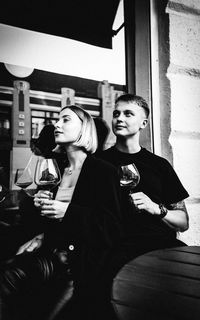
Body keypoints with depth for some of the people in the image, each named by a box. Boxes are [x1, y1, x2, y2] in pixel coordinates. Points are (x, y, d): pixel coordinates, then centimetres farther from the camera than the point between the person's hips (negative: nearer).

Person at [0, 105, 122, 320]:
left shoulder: (103, 171, -4)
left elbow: (112, 227, -10)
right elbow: (26, 212, 21)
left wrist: (67, 212, -18)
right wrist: (35, 203, -3)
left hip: (83, 257, -5)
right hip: (51, 249, 5)